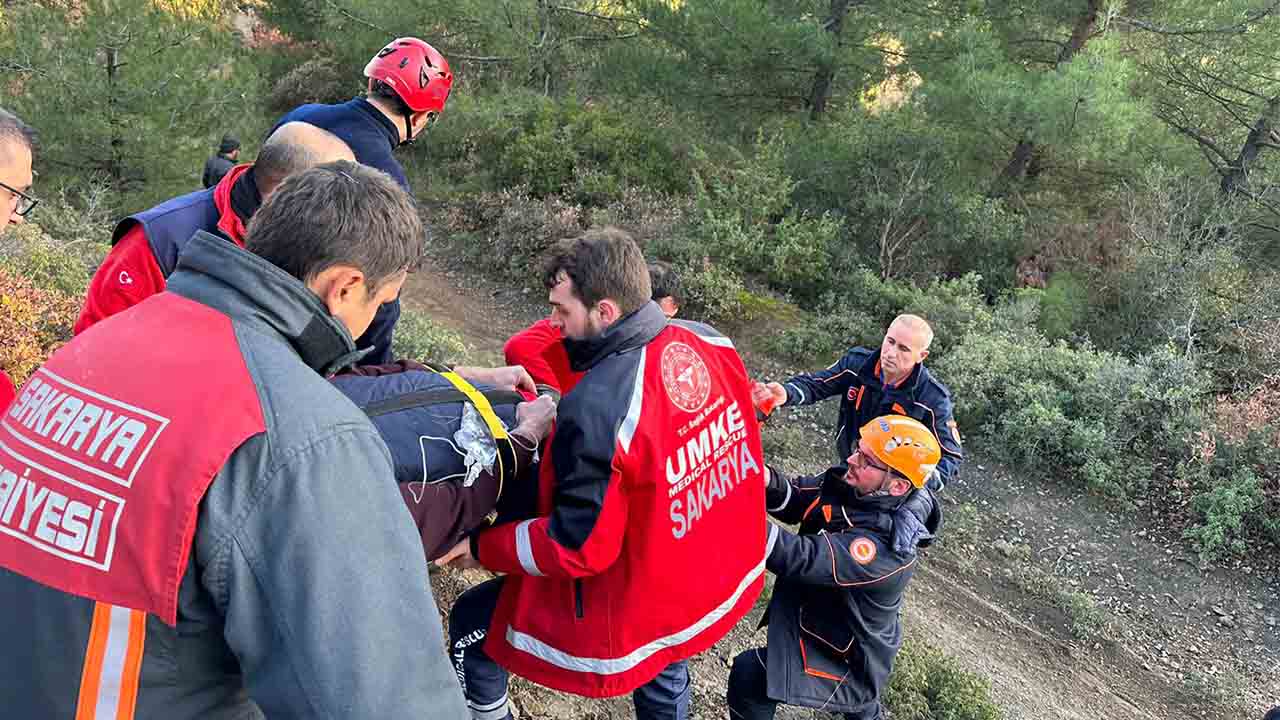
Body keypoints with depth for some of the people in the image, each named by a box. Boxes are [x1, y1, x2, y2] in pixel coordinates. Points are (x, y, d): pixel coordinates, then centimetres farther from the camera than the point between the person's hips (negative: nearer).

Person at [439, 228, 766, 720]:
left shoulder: (596, 409, -34)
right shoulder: (710, 342, -12)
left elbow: (577, 547, -25)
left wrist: (482, 547, -10)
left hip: (637, 615, -7)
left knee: (472, 624, 14)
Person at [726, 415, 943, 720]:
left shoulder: (887, 547, -37)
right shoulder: (850, 482, -15)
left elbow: (801, 560, -45)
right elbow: (795, 500, -10)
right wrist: (765, 479, -33)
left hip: (846, 665, -8)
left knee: (749, 674, -16)